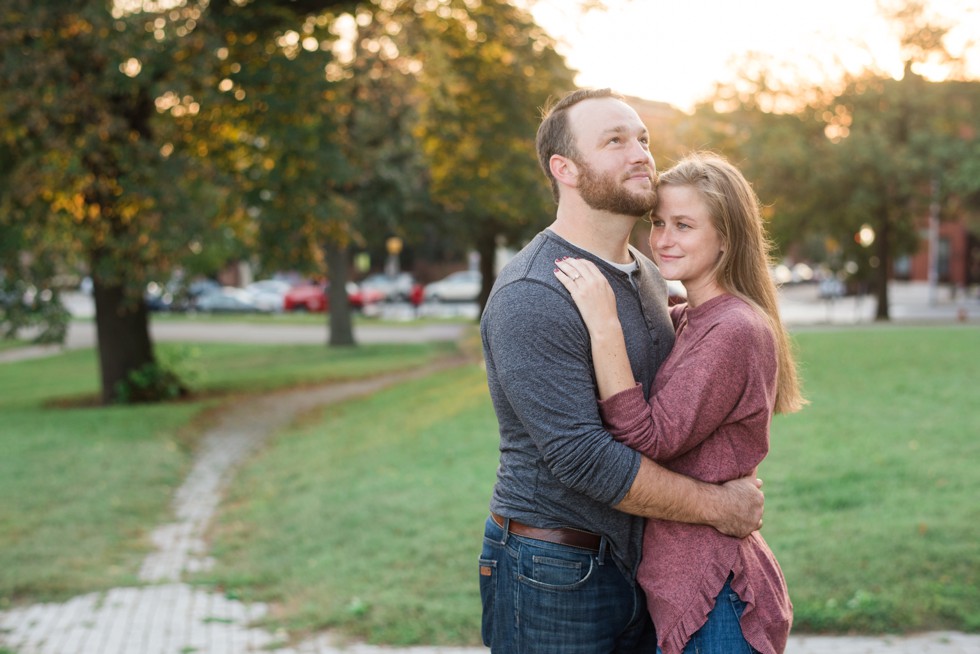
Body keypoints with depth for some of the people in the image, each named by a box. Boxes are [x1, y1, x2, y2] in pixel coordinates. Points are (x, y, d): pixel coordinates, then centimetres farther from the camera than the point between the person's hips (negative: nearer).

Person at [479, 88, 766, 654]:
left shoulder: (650, 275, 10)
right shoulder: (530, 297, -20)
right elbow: (582, 455, -24)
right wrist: (717, 506, -16)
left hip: (639, 565, 8)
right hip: (555, 577, -8)